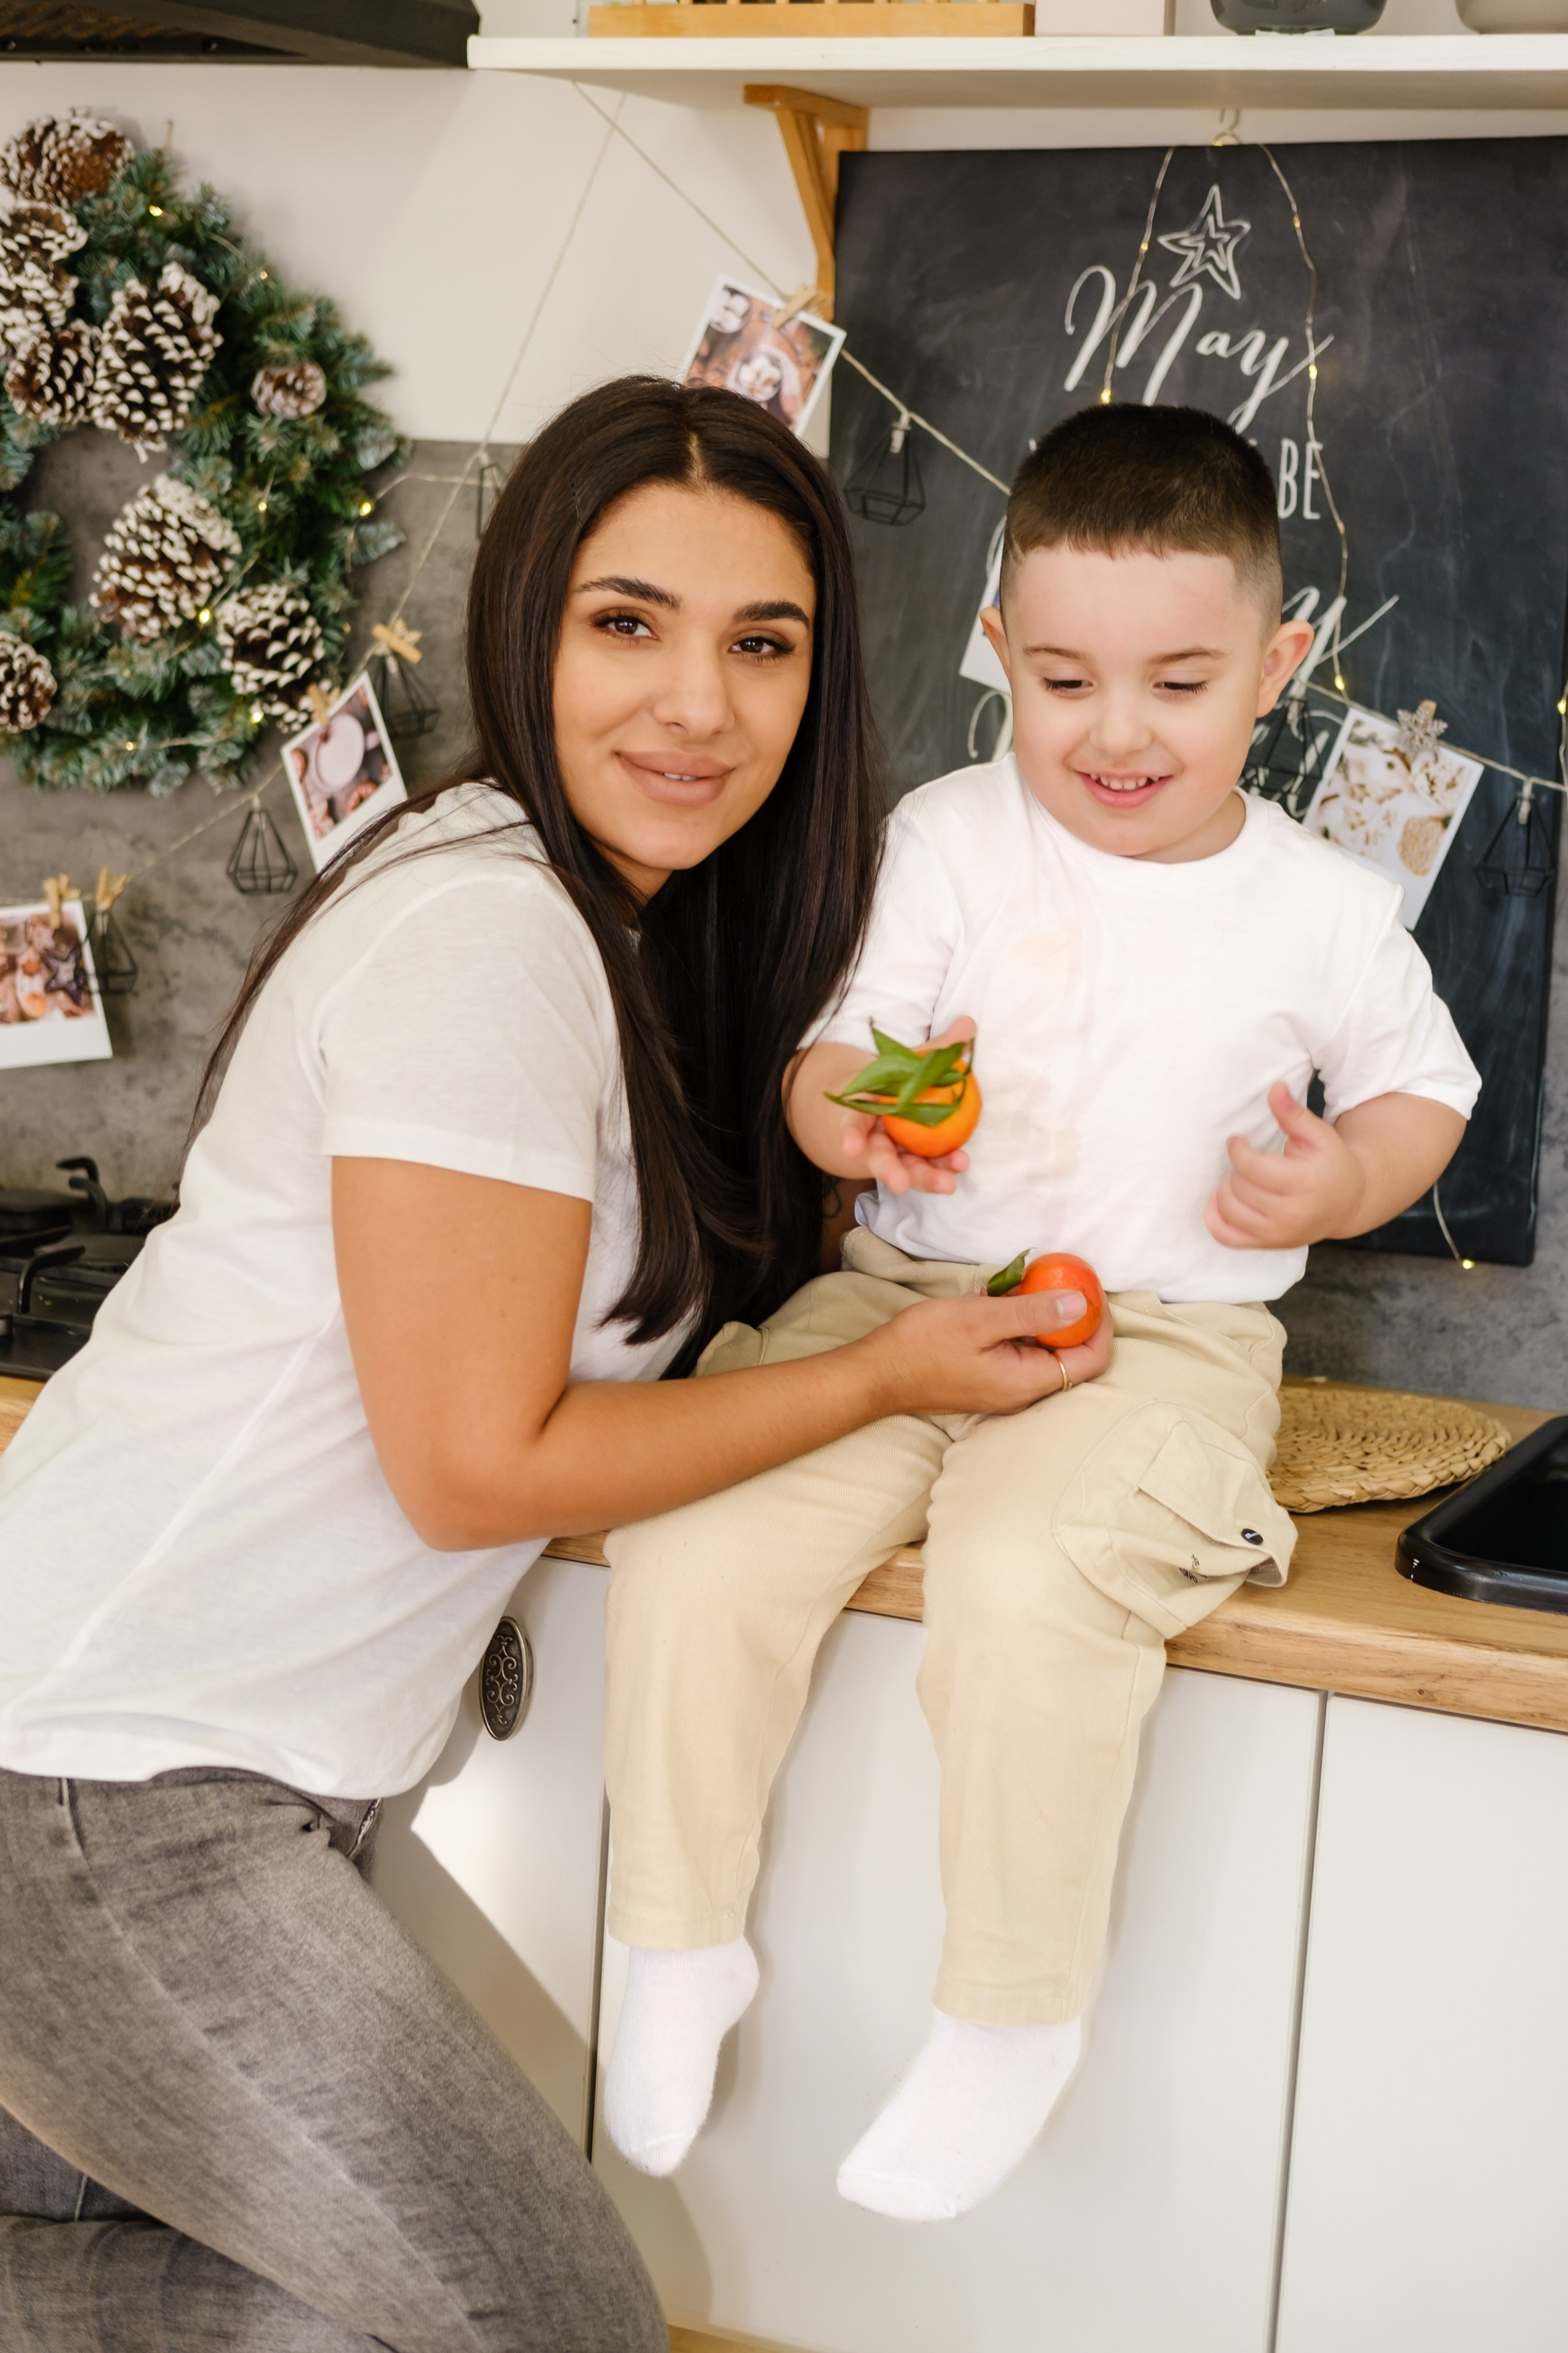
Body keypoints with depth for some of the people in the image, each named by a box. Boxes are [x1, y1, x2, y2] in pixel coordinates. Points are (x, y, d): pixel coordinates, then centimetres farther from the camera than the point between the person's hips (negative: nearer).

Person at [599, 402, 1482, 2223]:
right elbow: (830, 1064, 0)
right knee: (693, 1536, -21)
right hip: (903, 1297, 3)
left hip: (1163, 1336, -2)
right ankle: (681, 1945, 3)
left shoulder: (1323, 911, 3)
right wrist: (848, 1108, -25)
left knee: (1030, 1572, -34)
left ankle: (1013, 2016, -10)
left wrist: (1344, 1182, -6)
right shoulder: (946, 843, 3)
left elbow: (1423, 1085, 16)